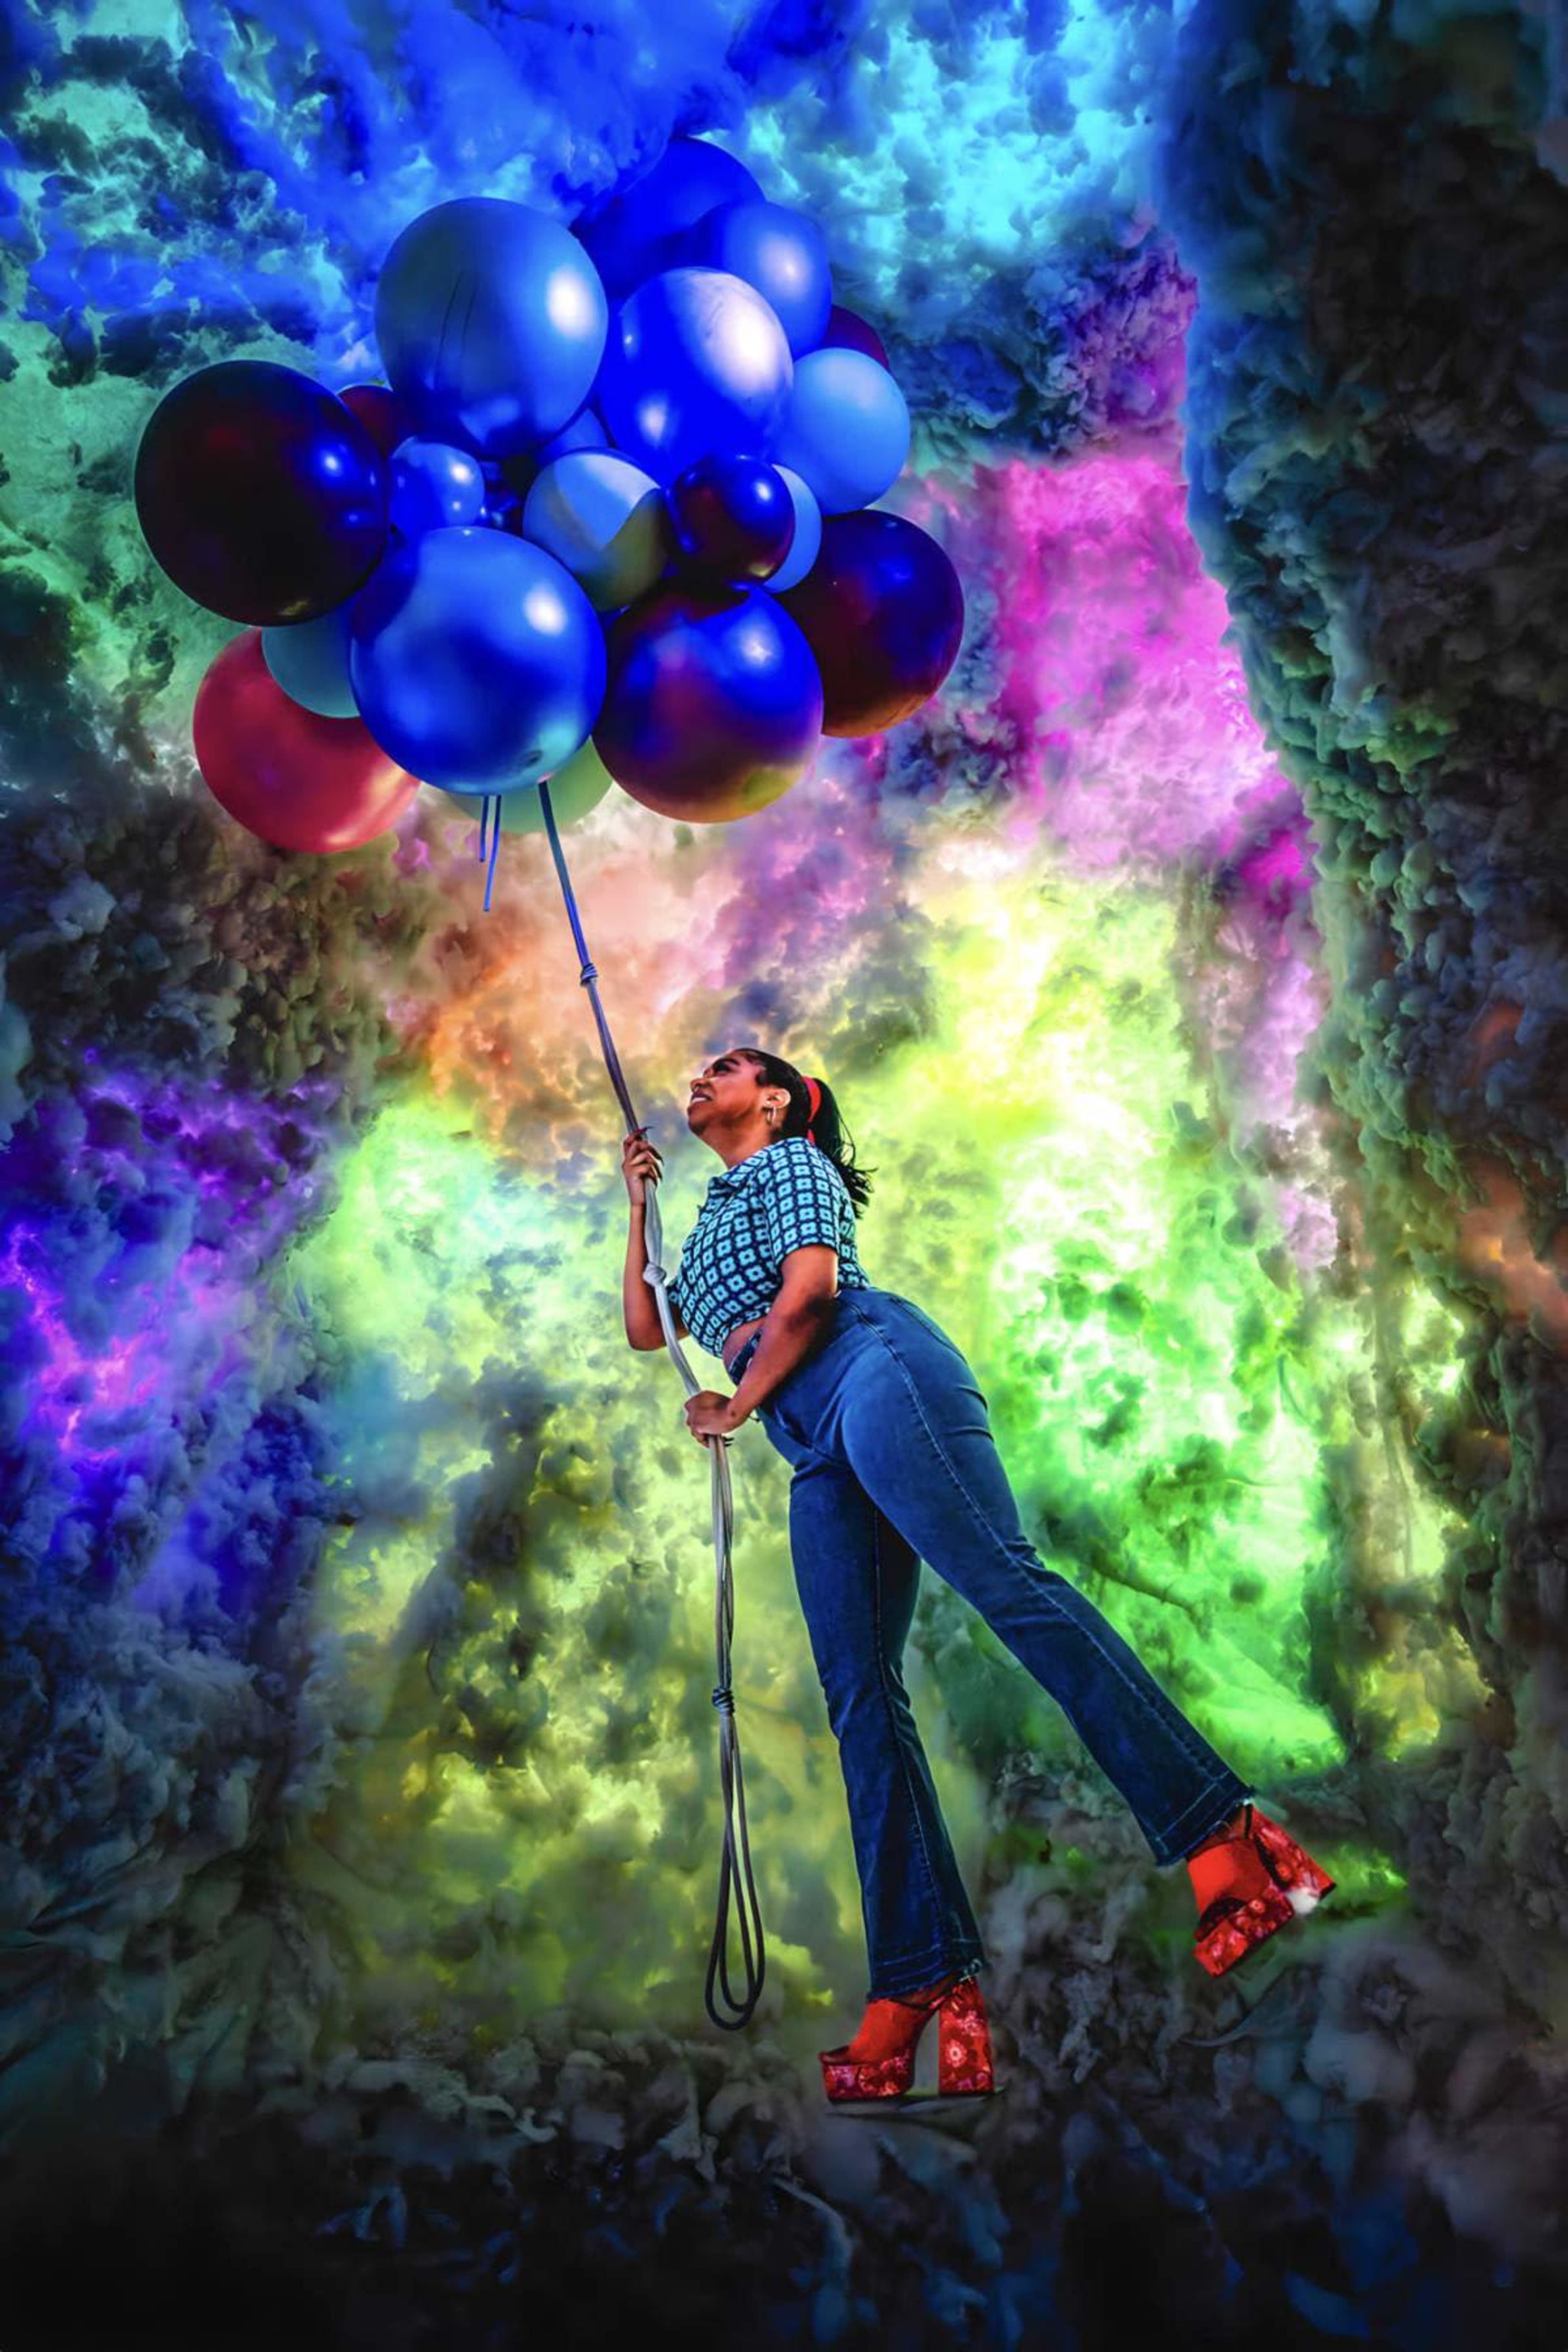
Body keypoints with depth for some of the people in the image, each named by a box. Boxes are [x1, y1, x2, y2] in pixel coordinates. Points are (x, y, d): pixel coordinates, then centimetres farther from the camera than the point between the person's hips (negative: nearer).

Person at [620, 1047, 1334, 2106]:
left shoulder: (793, 1162, 15)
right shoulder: (713, 1215, 39)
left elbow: (809, 1291, -2)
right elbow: (647, 1330, 40)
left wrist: (736, 1407, 6)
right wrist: (639, 1206, 35)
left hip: (875, 1366, -7)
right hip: (818, 1452, 8)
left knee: (1004, 1580, -25)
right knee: (860, 1695, -6)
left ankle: (1216, 1827, -29)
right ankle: (923, 1977, -9)